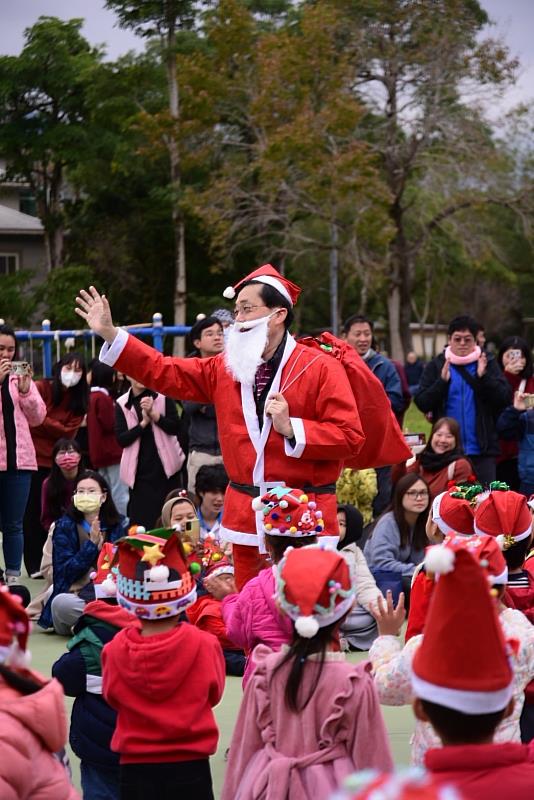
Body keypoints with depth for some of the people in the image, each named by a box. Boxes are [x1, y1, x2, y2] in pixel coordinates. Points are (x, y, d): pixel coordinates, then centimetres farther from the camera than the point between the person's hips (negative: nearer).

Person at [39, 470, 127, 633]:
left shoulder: (119, 525, 7)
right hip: (74, 594, -2)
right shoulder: (64, 526, 3)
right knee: (61, 603, -37)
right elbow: (64, 571, -7)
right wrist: (91, 545, -15)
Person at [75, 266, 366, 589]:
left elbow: (351, 437, -10)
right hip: (246, 516, 6)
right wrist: (110, 334, 8)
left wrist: (292, 428, -18)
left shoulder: (321, 368, -6)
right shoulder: (226, 368, 11)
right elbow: (166, 372, 13)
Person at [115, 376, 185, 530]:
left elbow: (175, 428, -5)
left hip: (165, 466, 0)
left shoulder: (163, 396, 1)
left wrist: (153, 414, -17)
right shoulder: (122, 404, 3)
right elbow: (121, 439, -3)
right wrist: (143, 423, -14)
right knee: (142, 519, -2)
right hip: (140, 469, 0)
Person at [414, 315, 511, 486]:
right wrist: (442, 381, -18)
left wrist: (484, 377, -21)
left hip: (482, 448, 0)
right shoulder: (435, 366, 5)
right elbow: (421, 403, -3)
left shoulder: (487, 364, 3)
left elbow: (505, 398, -6)